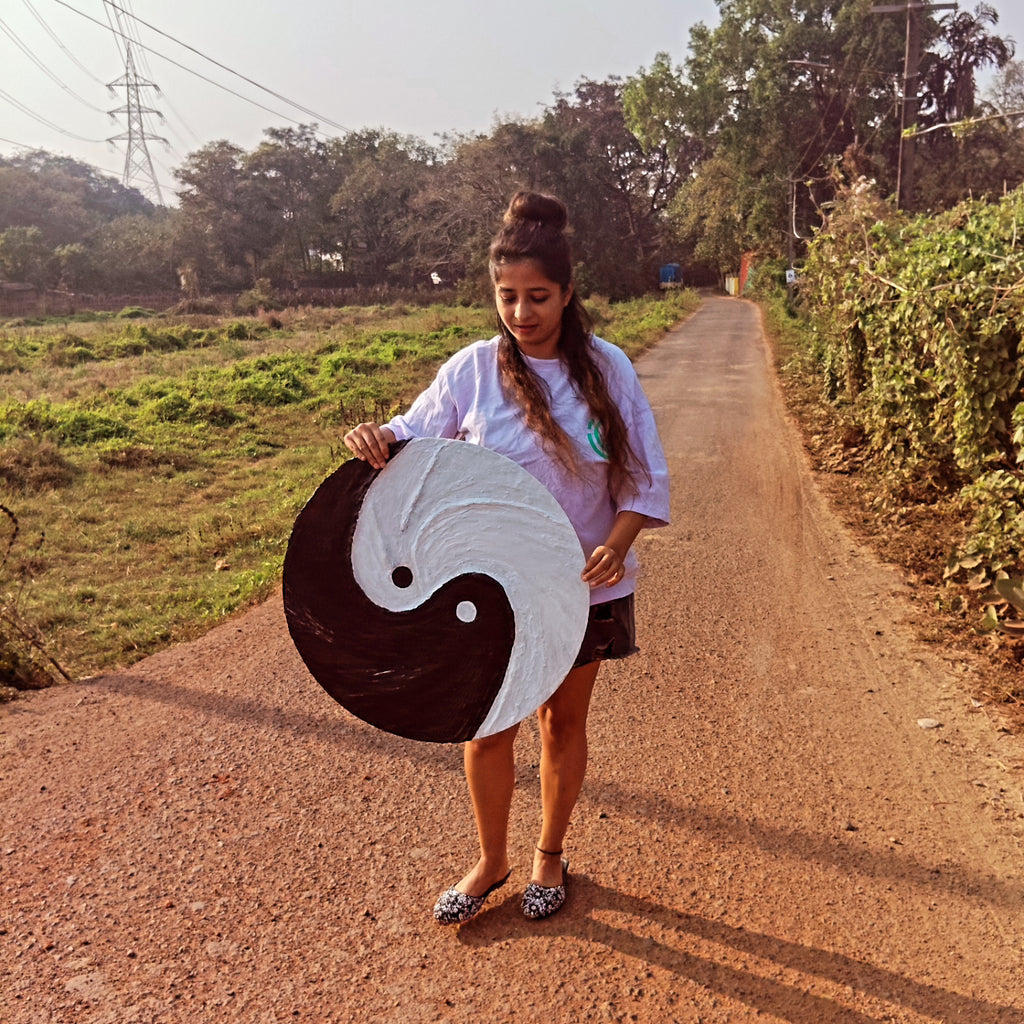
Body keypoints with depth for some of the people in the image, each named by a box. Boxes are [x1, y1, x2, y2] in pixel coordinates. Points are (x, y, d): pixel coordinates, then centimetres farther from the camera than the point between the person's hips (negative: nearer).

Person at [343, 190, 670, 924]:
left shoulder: (607, 367, -8)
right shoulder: (471, 370, -8)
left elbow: (647, 477, -5)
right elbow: (416, 442, -1)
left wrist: (618, 542, -23)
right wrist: (379, 439, -24)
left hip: (584, 585, 0)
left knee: (563, 721, 17)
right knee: (489, 726, 10)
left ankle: (550, 855, 42)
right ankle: (492, 861, 37)